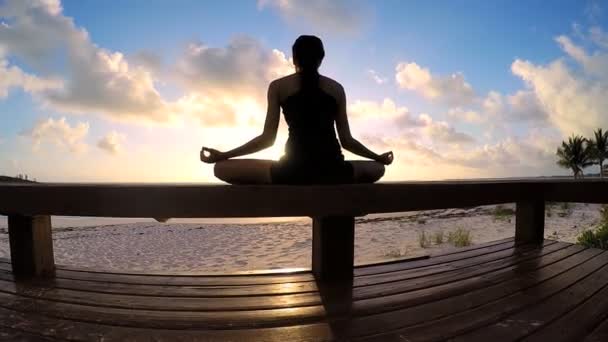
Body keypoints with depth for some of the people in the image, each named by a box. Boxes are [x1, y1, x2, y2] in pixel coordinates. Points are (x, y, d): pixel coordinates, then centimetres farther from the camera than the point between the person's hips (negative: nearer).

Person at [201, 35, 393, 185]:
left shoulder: (278, 86, 8)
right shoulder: (336, 88, 14)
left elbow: (268, 139, 1)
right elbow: (347, 141, 11)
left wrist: (221, 155, 11)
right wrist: (379, 157, 28)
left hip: (294, 170, -2)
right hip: (333, 171, 3)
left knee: (221, 168, 14)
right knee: (377, 168, 34)